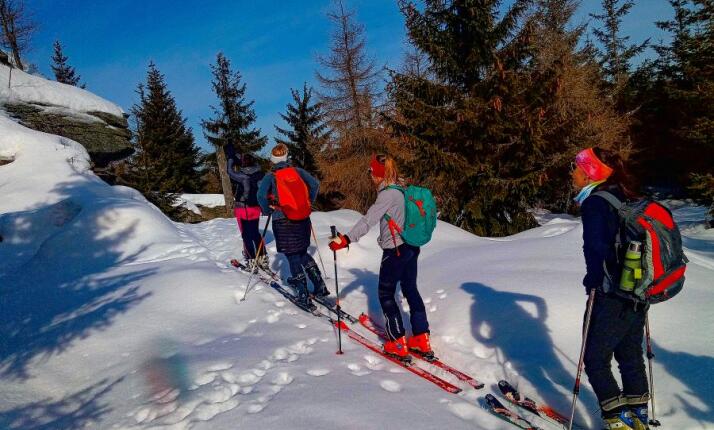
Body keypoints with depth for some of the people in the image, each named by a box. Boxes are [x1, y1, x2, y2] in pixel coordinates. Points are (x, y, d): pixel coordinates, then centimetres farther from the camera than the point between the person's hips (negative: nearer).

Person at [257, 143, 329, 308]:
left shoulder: (271, 176, -3)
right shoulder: (297, 171, 7)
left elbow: (261, 195, -16)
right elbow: (315, 183, 3)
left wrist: (267, 211, 0)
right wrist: (309, 203, 13)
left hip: (283, 221, -4)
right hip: (303, 219, 4)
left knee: (293, 257, 3)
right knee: (302, 253, 20)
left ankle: (303, 296, 3)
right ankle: (320, 286, 15)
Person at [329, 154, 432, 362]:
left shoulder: (388, 194, -18)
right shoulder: (403, 190, 7)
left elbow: (369, 220, -29)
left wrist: (346, 239, -34)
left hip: (395, 250, -8)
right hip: (411, 247, 8)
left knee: (386, 294, 6)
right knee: (411, 290, 16)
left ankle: (398, 343, 9)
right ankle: (422, 340, 21)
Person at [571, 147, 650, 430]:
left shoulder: (595, 203, -16)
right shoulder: (624, 198, 9)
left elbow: (597, 248, -24)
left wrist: (592, 282, -8)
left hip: (612, 299, -9)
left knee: (595, 359, 5)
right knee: (630, 354, 21)